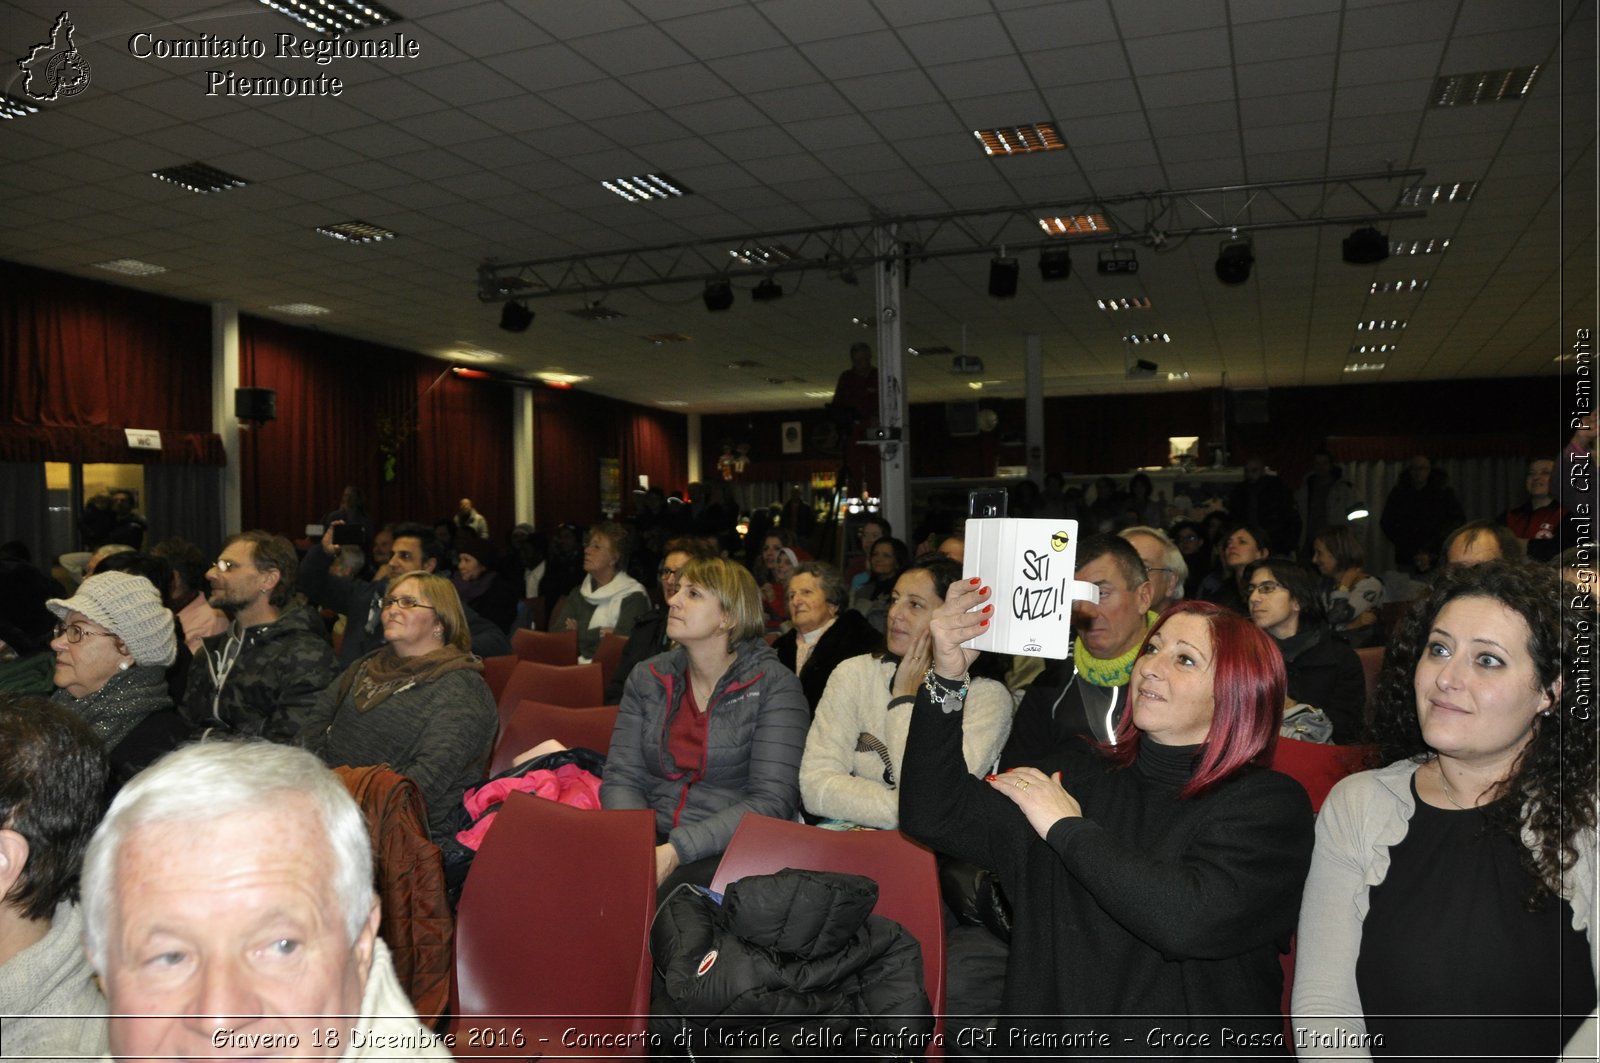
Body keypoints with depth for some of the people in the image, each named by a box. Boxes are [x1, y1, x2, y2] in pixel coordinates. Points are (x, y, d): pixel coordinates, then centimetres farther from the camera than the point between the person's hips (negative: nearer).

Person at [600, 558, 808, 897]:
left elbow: (772, 800, -12)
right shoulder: (647, 678, 10)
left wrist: (676, 851, -21)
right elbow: (621, 778, 6)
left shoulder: (774, 686, -5)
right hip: (653, 838, 4)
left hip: (728, 851, -4)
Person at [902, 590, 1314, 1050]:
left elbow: (1190, 921, -21)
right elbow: (935, 817, -2)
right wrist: (947, 674, -11)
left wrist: (1068, 829, -11)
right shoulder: (1082, 775, 4)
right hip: (1050, 1044, 3)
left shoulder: (1269, 804, -4)